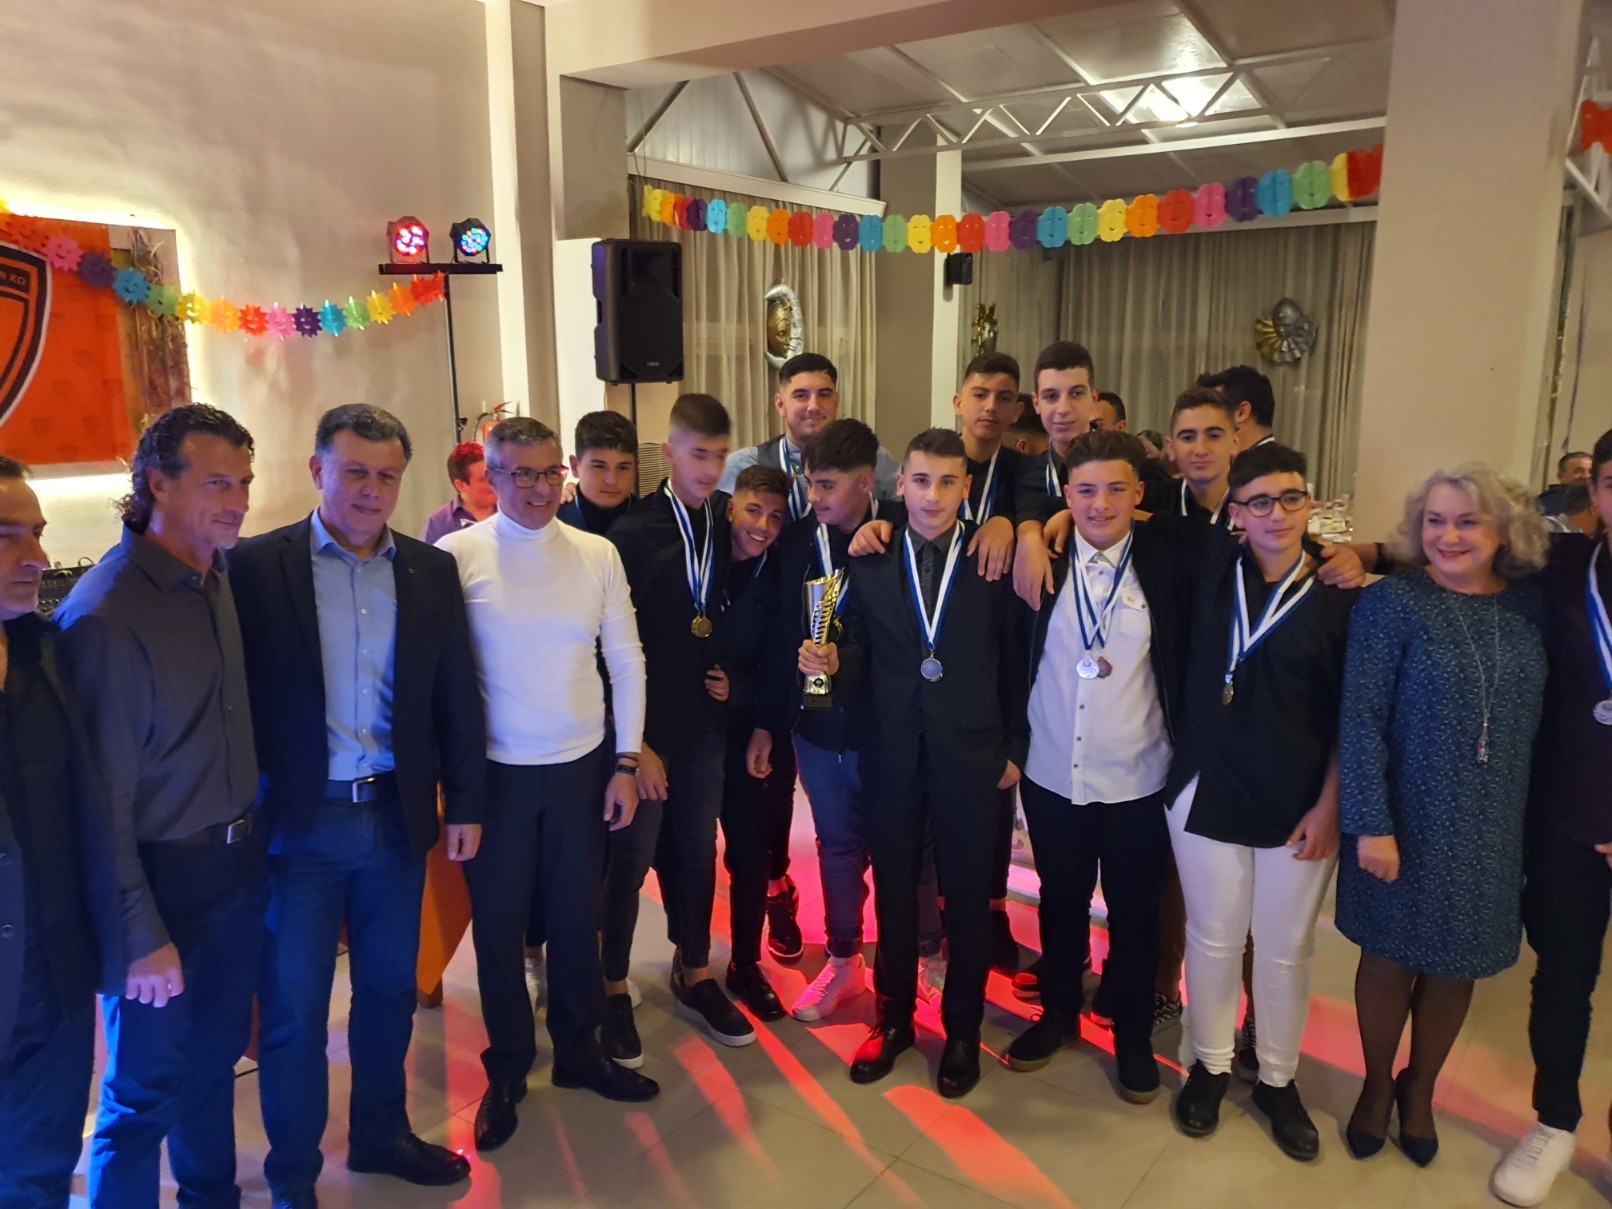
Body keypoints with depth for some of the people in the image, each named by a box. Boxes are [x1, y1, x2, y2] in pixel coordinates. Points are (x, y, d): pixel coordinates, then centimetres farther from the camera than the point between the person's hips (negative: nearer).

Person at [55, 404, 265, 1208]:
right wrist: (141, 938, -13)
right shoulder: (106, 613, -21)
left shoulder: (220, 577, 0)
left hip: (239, 861, 7)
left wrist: (251, 828, 7)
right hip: (162, 879, -7)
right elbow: (102, 799, -18)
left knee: (216, 1057, 22)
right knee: (147, 1089, 10)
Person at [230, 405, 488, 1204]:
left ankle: (381, 1134, 38)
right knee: (293, 1006, 9)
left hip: (398, 815, 3)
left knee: (390, 989, 17)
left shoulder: (431, 571, 3)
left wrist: (464, 803, 5)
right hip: (298, 821, -3)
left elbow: (457, 696, 6)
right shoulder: (257, 565, -6)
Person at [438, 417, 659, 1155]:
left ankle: (578, 1051, 36)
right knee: (498, 925, 12)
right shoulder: (457, 555, -8)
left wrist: (626, 763, 1)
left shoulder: (597, 555, 0)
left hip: (582, 768, 2)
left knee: (576, 917, 15)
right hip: (494, 773, -2)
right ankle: (506, 1070, 32)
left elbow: (626, 661, 3)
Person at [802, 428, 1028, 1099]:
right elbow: (862, 659, 2)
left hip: (970, 757, -1)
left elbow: (1017, 662, -2)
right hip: (892, 756, 2)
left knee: (968, 898, 11)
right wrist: (831, 662, -19)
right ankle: (893, 1017, 34)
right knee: (893, 892, 14)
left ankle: (962, 1030, 31)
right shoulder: (870, 564, 0)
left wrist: (1015, 747, -2)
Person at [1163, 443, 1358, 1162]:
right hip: (1208, 793, 1)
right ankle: (1210, 1065, 34)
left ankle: (1278, 1080, 33)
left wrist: (1328, 808, -6)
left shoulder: (1340, 597, -6)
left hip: (1300, 806, -1)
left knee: (1286, 949, 12)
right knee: (1213, 938, 13)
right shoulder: (1211, 570, -2)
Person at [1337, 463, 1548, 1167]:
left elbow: (1537, 719, 5)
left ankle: (1420, 1091, 40)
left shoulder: (1530, 605, -1)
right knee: (1389, 958, 12)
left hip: (1492, 832, 3)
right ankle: (1377, 1085, 37)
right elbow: (1360, 718, -14)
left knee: (1455, 967, 16)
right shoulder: (1392, 602, -12)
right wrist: (1369, 825, -17)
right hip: (1404, 821, -3)